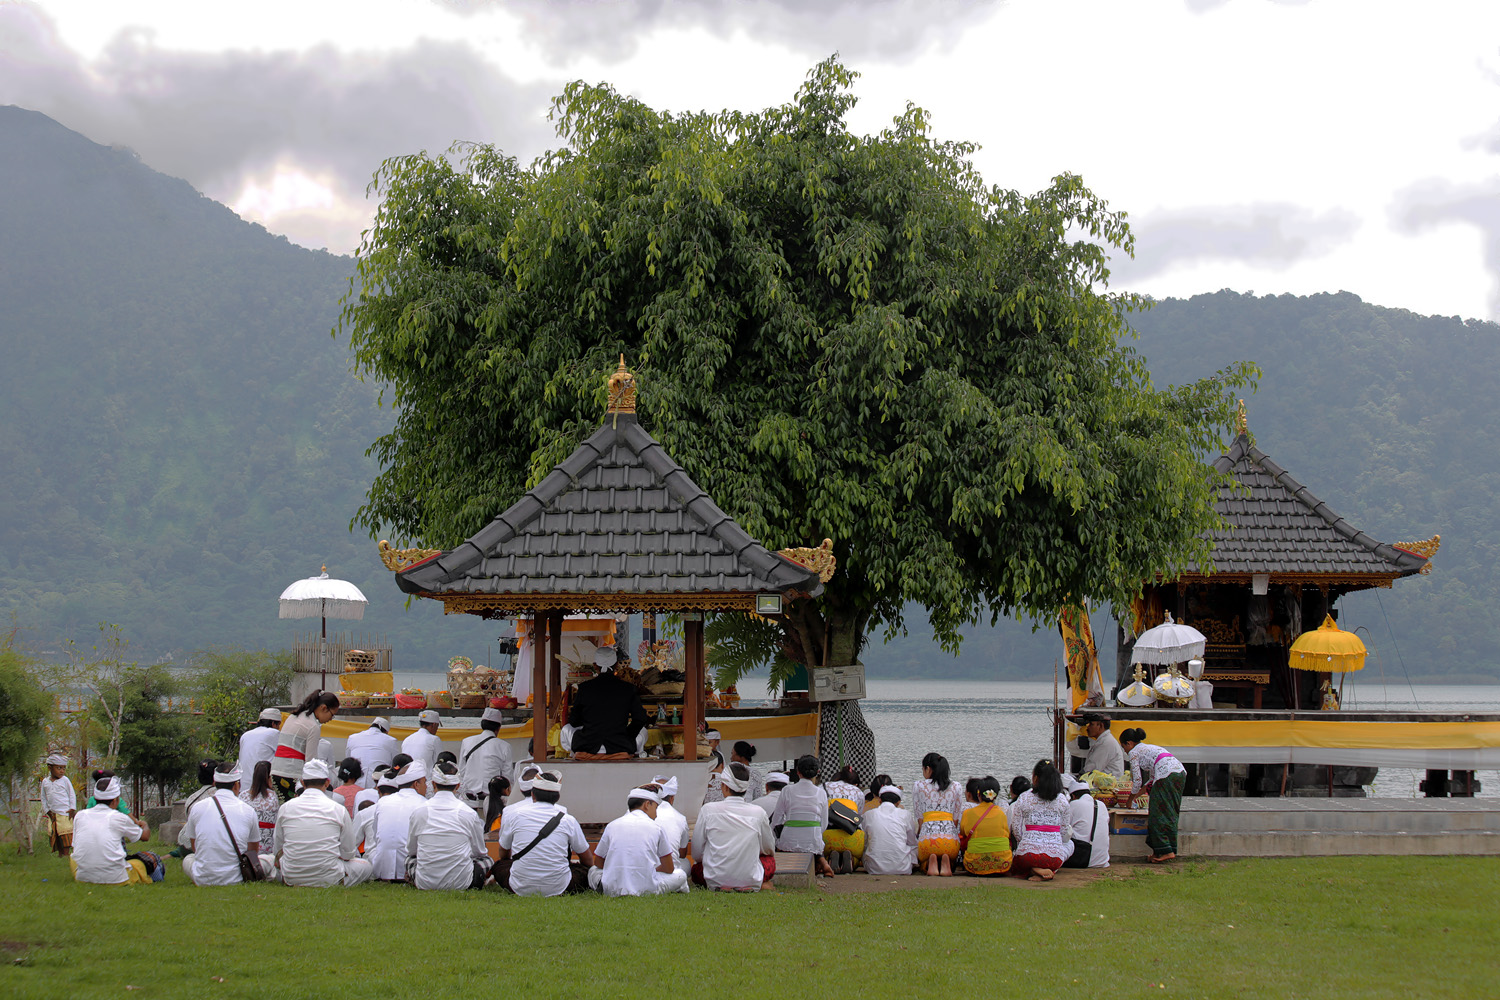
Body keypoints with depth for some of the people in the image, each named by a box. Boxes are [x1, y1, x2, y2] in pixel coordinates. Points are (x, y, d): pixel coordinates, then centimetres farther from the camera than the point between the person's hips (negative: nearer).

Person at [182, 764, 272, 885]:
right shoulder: (247, 810, -3)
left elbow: (194, 847, 13)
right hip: (236, 879, -1)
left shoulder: (197, 808, -1)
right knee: (269, 858, 21)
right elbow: (254, 850, 11)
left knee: (188, 859, 34)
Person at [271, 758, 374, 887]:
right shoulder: (338, 809, -8)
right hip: (328, 880, -1)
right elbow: (348, 854, -1)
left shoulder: (286, 808, -3)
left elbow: (278, 850, 8)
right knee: (367, 865, 21)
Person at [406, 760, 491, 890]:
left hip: (425, 883, 1)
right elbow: (479, 852, 6)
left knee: (410, 858, 33)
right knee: (486, 859, 26)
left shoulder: (419, 811, -4)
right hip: (460, 883, -1)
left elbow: (410, 851, 8)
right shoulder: (468, 812, -6)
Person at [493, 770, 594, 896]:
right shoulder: (568, 820, -2)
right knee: (587, 870, 21)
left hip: (521, 889, 1)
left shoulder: (515, 815, 0)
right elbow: (588, 861, 10)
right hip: (558, 888, -1)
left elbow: (503, 854, 17)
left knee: (499, 865, 29)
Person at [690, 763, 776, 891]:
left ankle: (723, 886, -1)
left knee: (696, 869, 32)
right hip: (751, 881, 1)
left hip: (716, 880, -1)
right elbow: (769, 850, 13)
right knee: (770, 861, 32)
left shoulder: (708, 810, -5)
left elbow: (697, 853, 2)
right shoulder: (758, 813, -3)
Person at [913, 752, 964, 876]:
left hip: (927, 837, -1)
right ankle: (945, 864, -12)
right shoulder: (956, 787, 13)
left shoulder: (919, 785, 8)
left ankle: (930, 863, -12)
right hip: (950, 837, 1)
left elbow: (920, 819, 12)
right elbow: (956, 819, 15)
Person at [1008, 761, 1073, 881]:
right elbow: (1065, 833, 9)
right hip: (1055, 856, 2)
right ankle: (1049, 869, 6)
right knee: (1070, 844, 36)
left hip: (1028, 853, -2)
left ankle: (1033, 870, -2)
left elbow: (1017, 831, 2)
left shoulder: (1023, 799, -1)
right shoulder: (1062, 800, 4)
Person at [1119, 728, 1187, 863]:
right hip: (1181, 772, 9)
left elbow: (1137, 780, 7)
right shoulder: (1148, 748, 33)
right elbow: (1153, 778, 36)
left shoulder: (1134, 752, 8)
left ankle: (1166, 851, -11)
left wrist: (1131, 798, 21)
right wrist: (1140, 792, 39)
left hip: (1167, 775, -9)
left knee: (1159, 814, -5)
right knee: (1171, 813, 11)